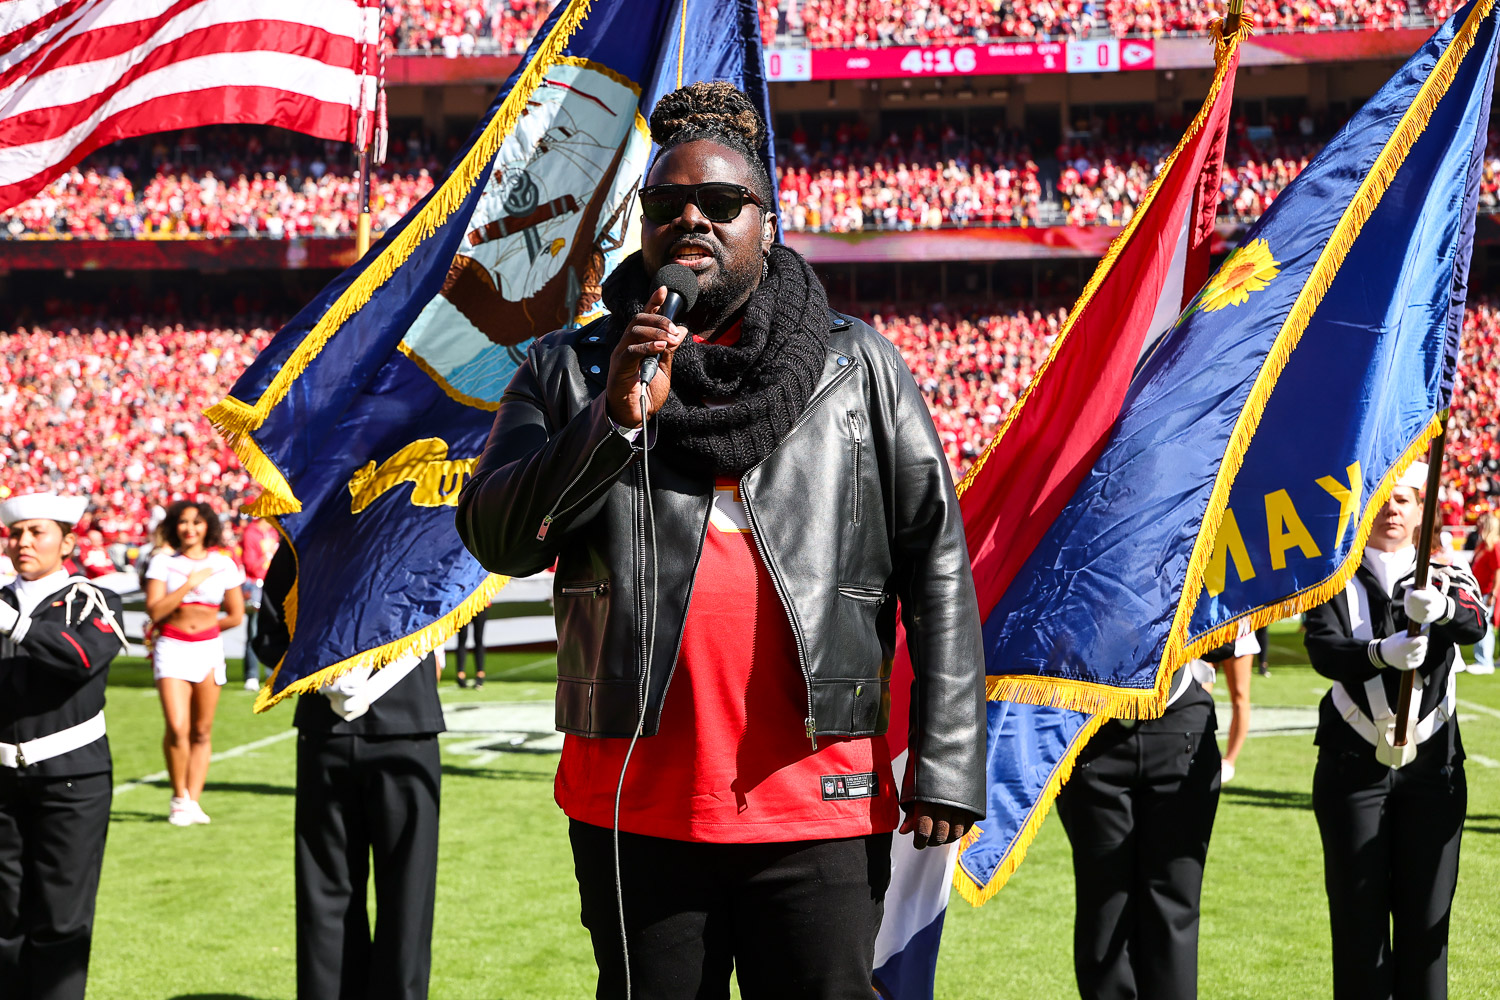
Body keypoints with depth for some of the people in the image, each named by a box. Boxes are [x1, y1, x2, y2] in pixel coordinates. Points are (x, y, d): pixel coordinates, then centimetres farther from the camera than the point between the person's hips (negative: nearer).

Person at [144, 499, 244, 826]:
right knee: (177, 728, -13)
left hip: (209, 649, 2)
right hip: (171, 650, -2)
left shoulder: (223, 564, 4)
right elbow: (154, 610, -11)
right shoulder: (163, 562, 0)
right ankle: (179, 797, 6)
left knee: (202, 731, 2)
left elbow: (236, 615, 10)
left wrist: (200, 627, 6)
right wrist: (190, 583, -14)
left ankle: (193, 801, 11)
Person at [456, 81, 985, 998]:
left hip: (819, 805, -1)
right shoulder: (571, 369, 10)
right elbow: (496, 537, -2)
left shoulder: (858, 365, 9)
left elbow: (935, 560, 5)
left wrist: (949, 758, -2)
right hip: (635, 805, 1)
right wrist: (616, 417, -15)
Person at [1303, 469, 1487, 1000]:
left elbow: (1475, 624, -16)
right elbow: (1323, 651, -15)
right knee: (1358, 911, 0)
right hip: (1354, 764, -1)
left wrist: (1440, 608, -40)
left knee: (1427, 913, 3)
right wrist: (1381, 652, -36)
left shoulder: (1448, 577, 7)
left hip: (1433, 763, 1)